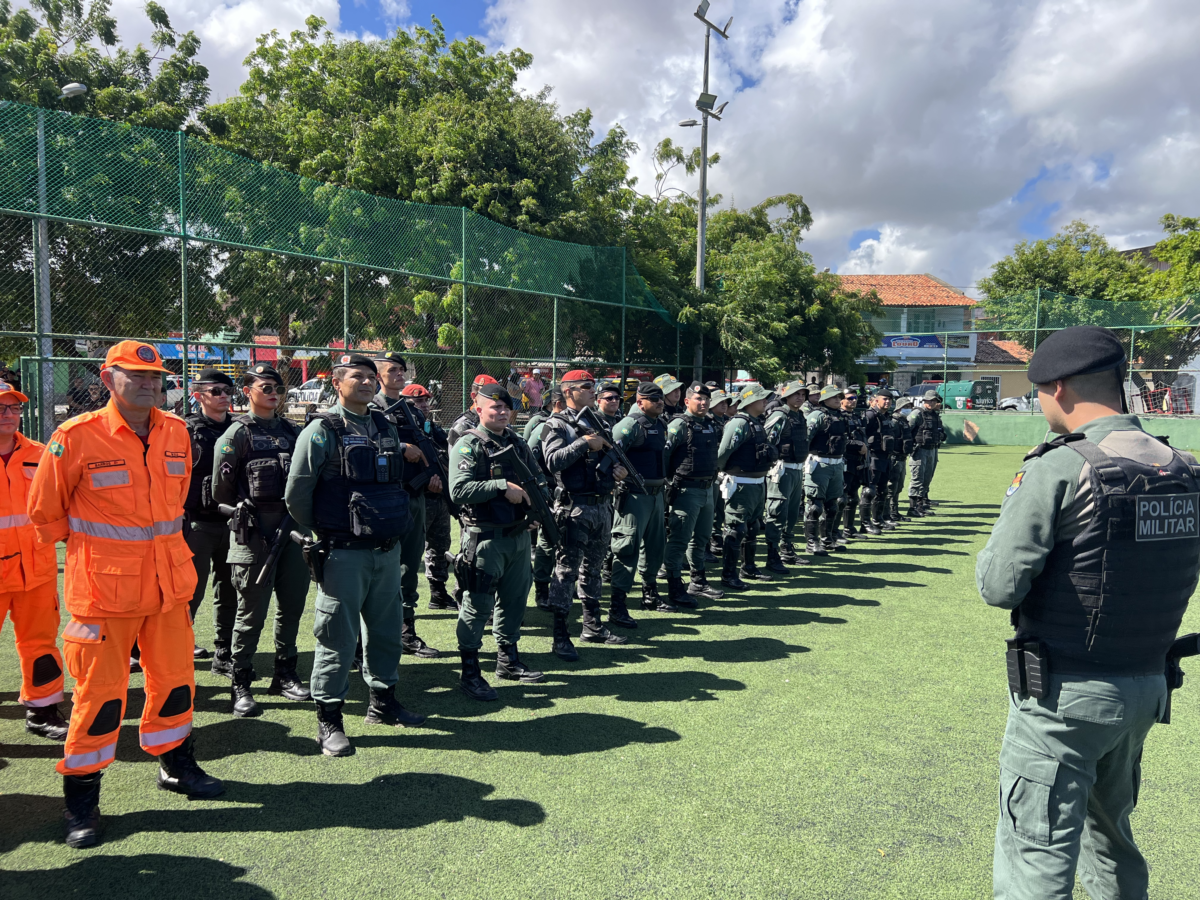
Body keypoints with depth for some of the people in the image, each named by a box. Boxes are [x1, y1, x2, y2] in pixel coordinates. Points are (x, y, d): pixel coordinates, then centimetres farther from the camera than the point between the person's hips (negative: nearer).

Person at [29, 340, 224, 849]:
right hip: (104, 586, -5)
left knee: (175, 677, 15)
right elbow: (45, 513, 0)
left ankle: (176, 765, 36)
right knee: (100, 689, 3)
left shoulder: (176, 433, 3)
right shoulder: (76, 438, -12)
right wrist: (89, 545, 9)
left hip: (169, 580, 5)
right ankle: (81, 797, 21)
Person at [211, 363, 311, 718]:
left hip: (293, 530, 5)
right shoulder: (238, 433, -3)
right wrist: (247, 508, 4)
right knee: (251, 614, 0)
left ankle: (285, 675, 27)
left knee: (291, 606, 12)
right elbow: (221, 490, -4)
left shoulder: (292, 430, 12)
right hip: (253, 535, -5)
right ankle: (240, 686, 13)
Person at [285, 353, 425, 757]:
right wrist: (324, 532, 2)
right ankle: (329, 719, 14)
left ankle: (383, 701, 32)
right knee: (338, 634, 1)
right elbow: (296, 494, -9)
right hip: (344, 553, -6)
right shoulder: (322, 431, -9)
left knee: (387, 627, 15)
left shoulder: (386, 427, 11)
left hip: (387, 549, 7)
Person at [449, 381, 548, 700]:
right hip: (485, 538, -7)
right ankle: (470, 673, 9)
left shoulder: (517, 442, 12)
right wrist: (503, 486, -23)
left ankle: (508, 661, 32)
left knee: (514, 599, 16)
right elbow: (459, 490, -22)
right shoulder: (469, 446, -10)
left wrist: (541, 502, -1)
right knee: (478, 605, -2)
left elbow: (538, 477, 20)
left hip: (519, 534, 7)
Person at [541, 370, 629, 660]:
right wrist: (585, 443, -21)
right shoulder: (557, 425, -7)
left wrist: (617, 470, 3)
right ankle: (560, 637, 1)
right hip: (574, 507, -7)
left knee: (593, 569, 17)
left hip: (601, 505, 8)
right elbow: (554, 461, -22)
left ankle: (593, 627, 28)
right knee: (567, 570, -4)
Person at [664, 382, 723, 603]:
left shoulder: (712, 425, 12)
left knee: (701, 538, 16)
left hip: (707, 489, 8)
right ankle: (674, 587, 2)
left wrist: (713, 476, 16)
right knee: (679, 539, -4)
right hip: (686, 490, -8)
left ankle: (698, 583, 28)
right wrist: (667, 484, -13)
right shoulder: (679, 425, -11)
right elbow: (662, 453, -15)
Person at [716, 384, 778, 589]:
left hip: (758, 482, 9)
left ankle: (749, 568, 33)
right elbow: (723, 451, -22)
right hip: (741, 485, -9)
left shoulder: (757, 422, 13)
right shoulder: (739, 422, -17)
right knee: (736, 530, -3)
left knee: (752, 528, 19)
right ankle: (728, 575, 4)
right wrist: (723, 472, -8)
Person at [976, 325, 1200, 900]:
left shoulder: (1057, 470, -20)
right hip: (1148, 686, 7)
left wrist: (1016, 513, -3)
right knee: (1111, 837, 26)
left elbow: (999, 585, -19)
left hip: (1063, 695, -7)